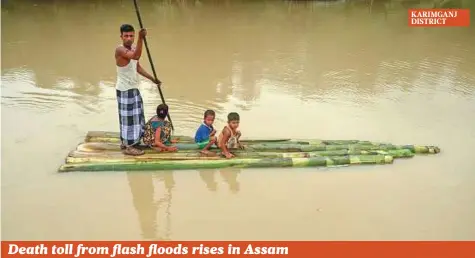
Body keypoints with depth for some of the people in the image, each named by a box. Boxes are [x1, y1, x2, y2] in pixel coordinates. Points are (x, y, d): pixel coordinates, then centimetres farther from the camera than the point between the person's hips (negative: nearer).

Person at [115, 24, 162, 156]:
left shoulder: (132, 49, 9)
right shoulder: (120, 50, -20)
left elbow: (138, 67, 19)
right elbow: (136, 56, -41)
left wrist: (152, 79, 18)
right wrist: (141, 39, -51)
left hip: (133, 88, 9)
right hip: (125, 90, -9)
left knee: (133, 116, 17)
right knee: (129, 117, -3)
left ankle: (125, 142, 31)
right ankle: (128, 147, 7)